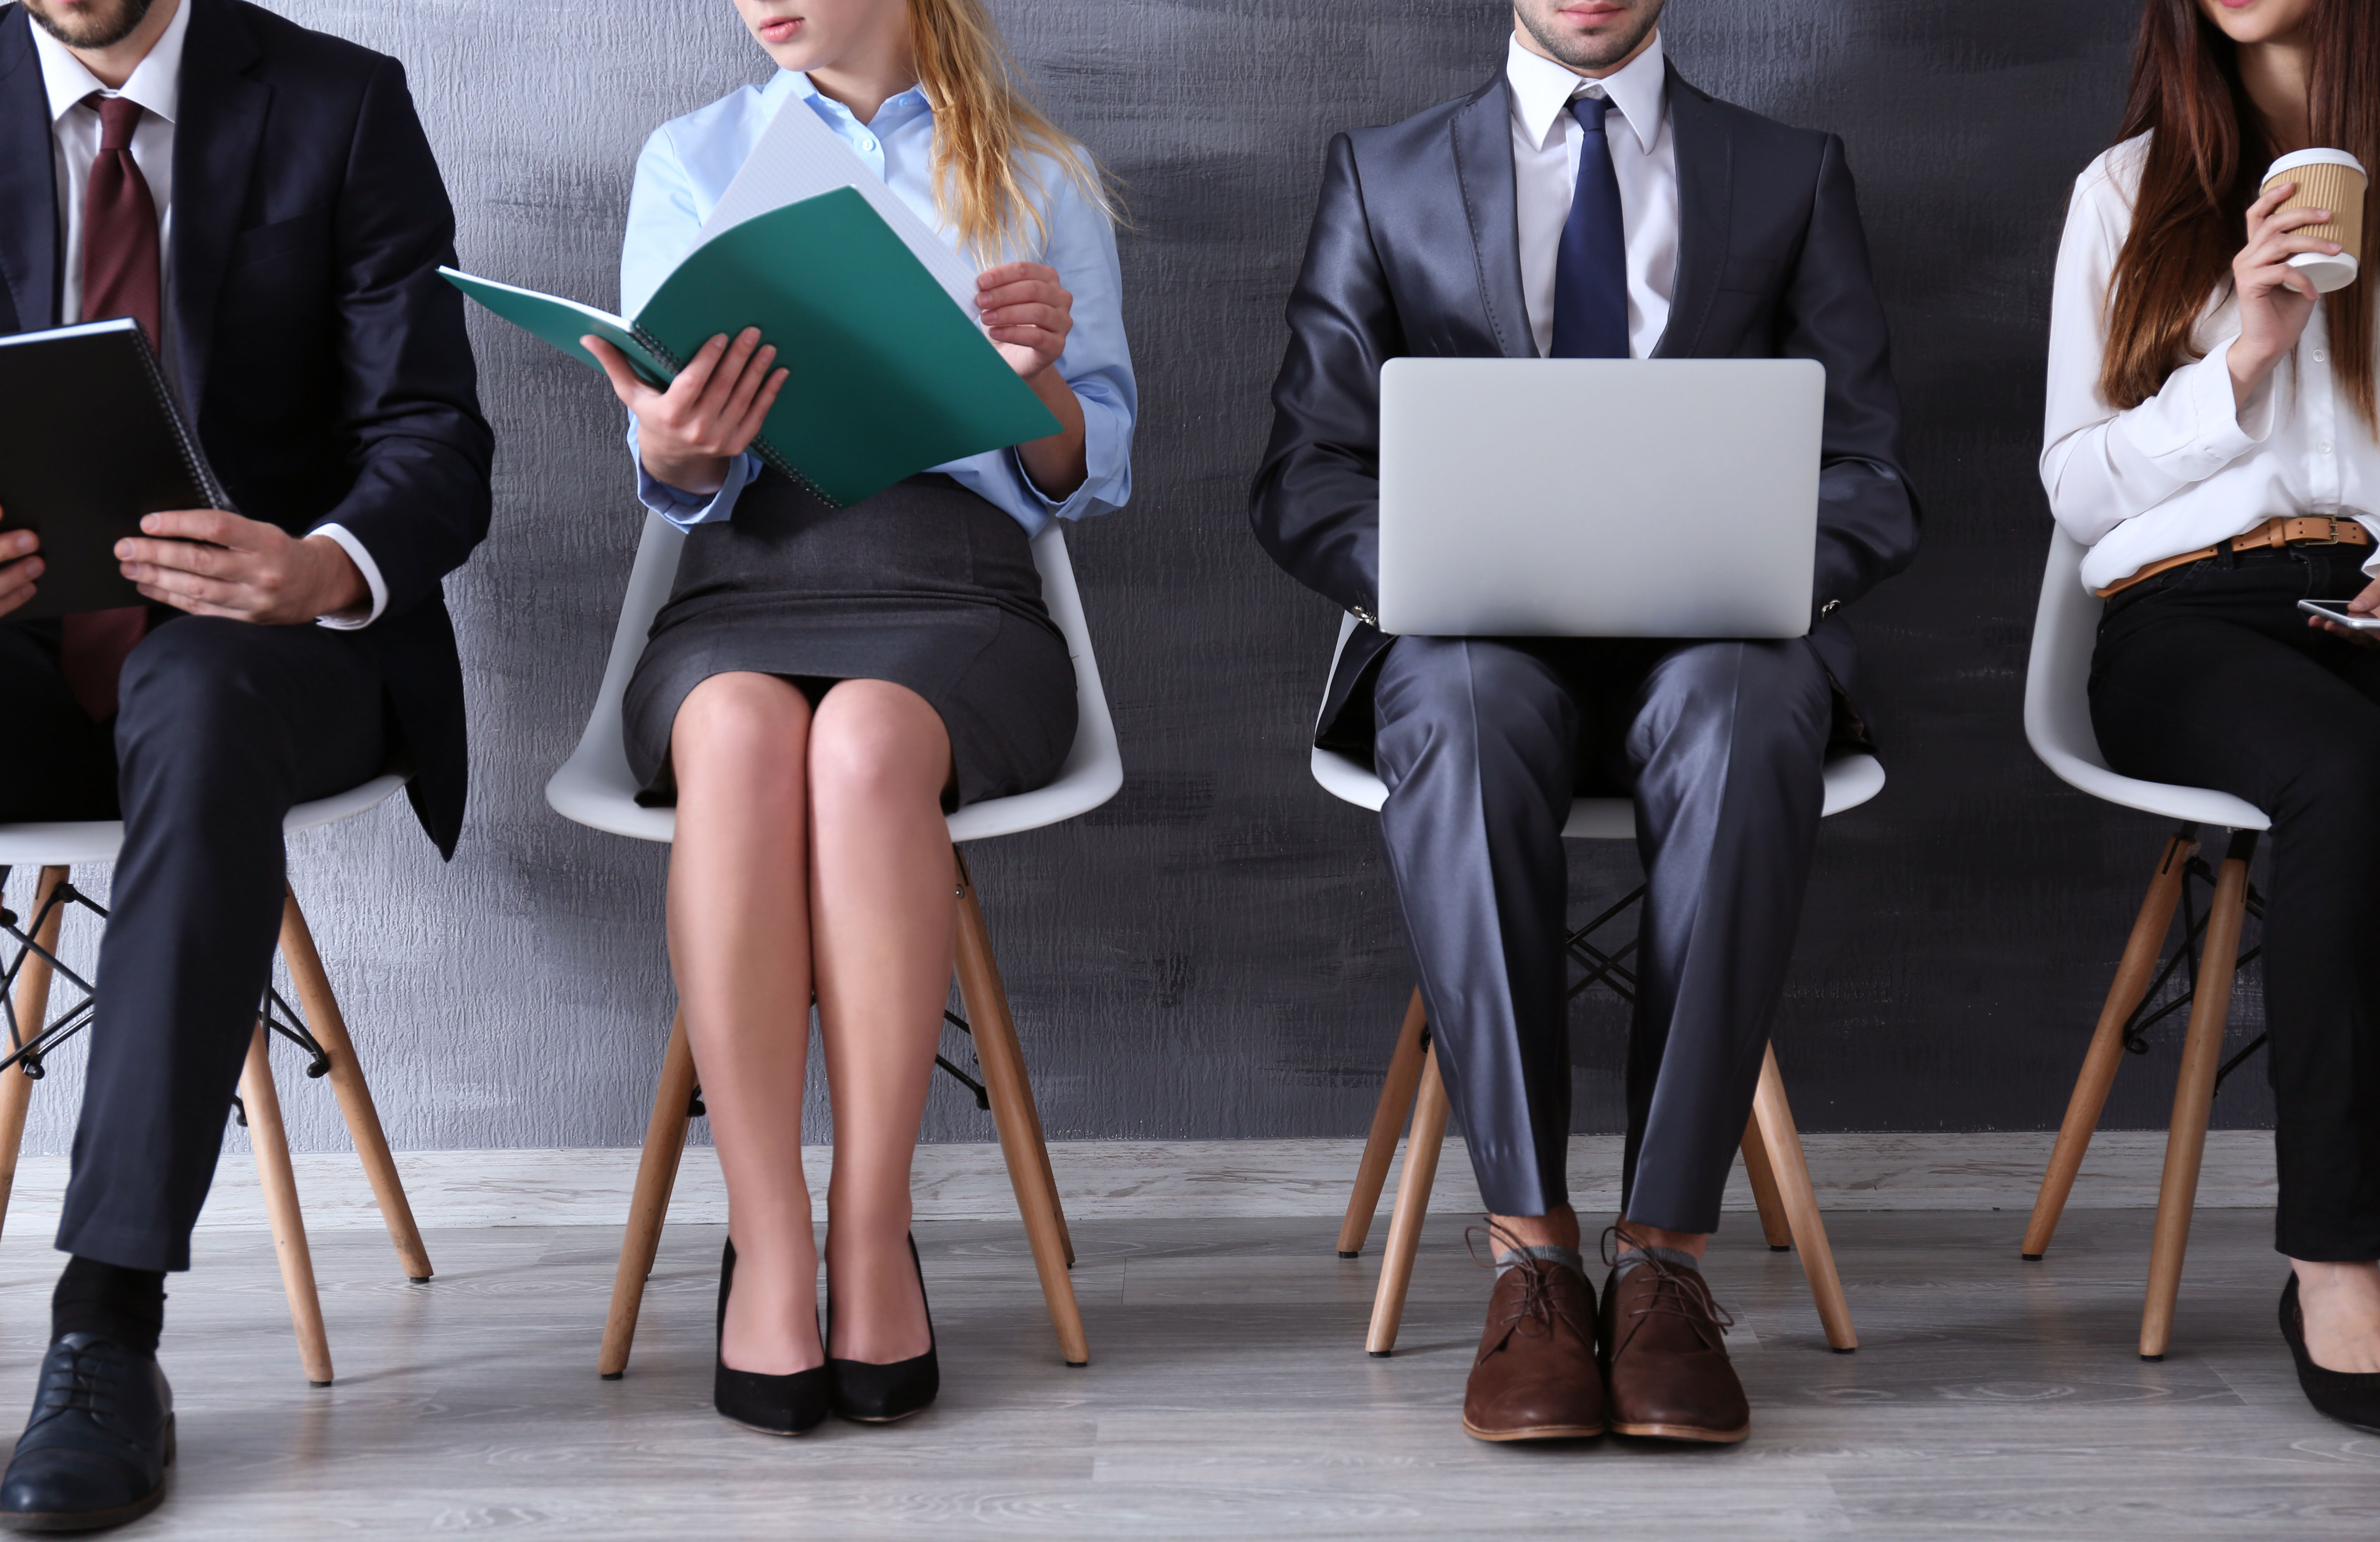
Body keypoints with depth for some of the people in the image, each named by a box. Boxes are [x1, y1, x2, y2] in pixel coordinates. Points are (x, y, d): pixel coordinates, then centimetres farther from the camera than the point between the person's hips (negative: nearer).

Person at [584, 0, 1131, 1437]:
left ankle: (874, 1235, -28)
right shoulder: (693, 162, 18)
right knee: (740, 733, -36)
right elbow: (684, 489, 12)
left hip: (957, 581, -1)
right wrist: (675, 447, -12)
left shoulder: (1041, 177, 15)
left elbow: (1085, 480, 12)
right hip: (748, 580, 1)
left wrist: (1037, 375, -10)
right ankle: (768, 1249, -33)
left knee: (868, 738, -37)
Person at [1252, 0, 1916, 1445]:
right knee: (1460, 715, -37)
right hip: (1483, 630, 0)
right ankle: (1533, 1251, -33)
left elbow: (1872, 480, 9)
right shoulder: (1384, 176, 16)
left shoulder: (1796, 176, 16)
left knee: (1748, 715, -37)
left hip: (1710, 631, 0)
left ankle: (1665, 1255, -34)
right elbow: (1305, 480, 8)